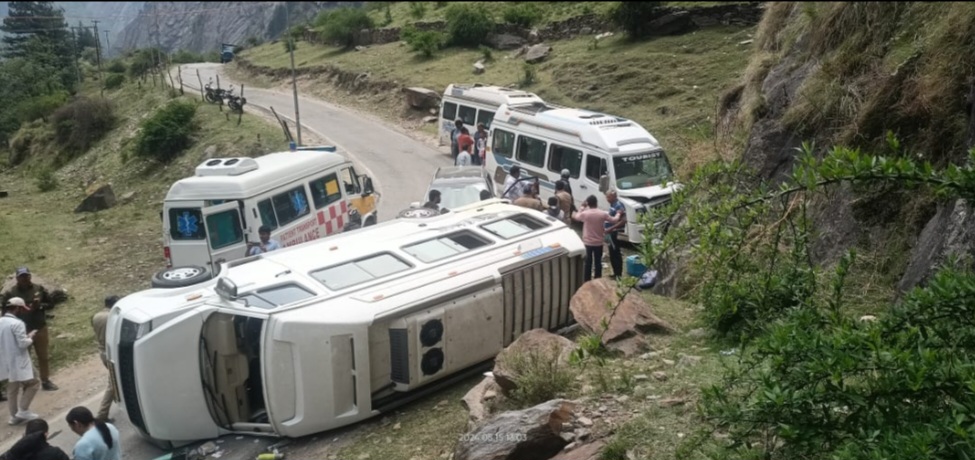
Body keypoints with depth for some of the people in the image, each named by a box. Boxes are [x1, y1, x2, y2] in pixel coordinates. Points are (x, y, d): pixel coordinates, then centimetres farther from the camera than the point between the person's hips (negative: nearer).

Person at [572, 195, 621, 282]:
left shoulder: (585, 213, -15)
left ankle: (586, 282, 15)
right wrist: (618, 214, 22)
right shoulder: (603, 213, -11)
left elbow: (575, 217, 6)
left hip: (587, 242, -1)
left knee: (587, 262, 10)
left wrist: (583, 207, 12)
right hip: (599, 243, 1)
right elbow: (614, 220, 2)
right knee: (598, 262, 12)